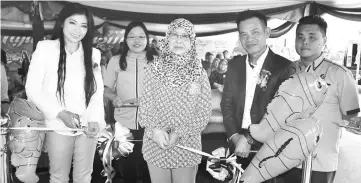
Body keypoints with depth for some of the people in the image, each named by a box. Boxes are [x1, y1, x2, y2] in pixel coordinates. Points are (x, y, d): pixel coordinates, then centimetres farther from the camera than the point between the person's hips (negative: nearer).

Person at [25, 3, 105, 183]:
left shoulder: (93, 54, 5)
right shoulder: (45, 48, -4)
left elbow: (97, 91, 3)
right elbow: (32, 90, -5)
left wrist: (95, 119, -12)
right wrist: (60, 113, -16)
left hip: (87, 127, 3)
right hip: (59, 127, -2)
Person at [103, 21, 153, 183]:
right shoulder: (116, 61, 3)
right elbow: (105, 89, 8)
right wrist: (114, 97, -12)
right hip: (123, 123, 1)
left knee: (148, 169, 9)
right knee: (126, 169, 14)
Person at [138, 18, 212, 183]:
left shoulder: (199, 74, -3)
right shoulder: (154, 70, -2)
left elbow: (204, 113, -4)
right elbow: (144, 106, -1)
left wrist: (179, 133, -14)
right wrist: (154, 130, -17)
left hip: (187, 146, 0)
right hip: (155, 145, 1)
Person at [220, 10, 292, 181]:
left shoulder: (284, 67, -11)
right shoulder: (234, 64, 3)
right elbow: (227, 102, 4)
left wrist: (249, 138, -16)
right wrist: (235, 136, -8)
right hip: (238, 147, 4)